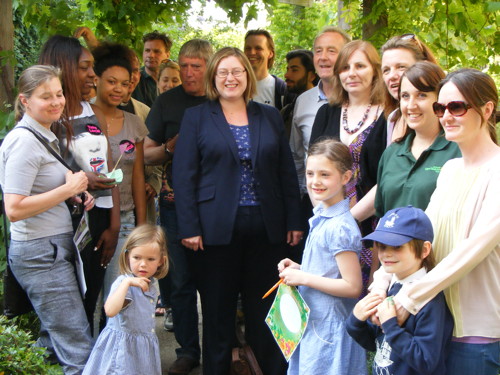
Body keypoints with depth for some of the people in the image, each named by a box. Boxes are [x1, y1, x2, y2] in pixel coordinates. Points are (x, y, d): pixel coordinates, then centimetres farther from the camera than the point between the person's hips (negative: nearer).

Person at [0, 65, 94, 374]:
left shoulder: (46, 136, 14)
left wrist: (77, 194, 7)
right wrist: (67, 189, -17)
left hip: (55, 248, 10)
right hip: (40, 253, -10)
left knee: (54, 341, 17)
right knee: (79, 350, -8)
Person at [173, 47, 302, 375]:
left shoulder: (270, 117, 11)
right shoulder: (196, 118, 4)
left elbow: (287, 173, 10)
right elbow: (184, 176, -2)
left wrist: (294, 221, 4)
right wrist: (189, 228, -9)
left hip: (267, 228, 2)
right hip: (217, 229, -2)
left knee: (266, 311, 7)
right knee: (218, 313, 6)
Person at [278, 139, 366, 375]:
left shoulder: (339, 227, -22)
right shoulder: (321, 216, 6)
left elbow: (352, 287, -23)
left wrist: (303, 278, -19)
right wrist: (298, 269, 2)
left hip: (330, 329, -9)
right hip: (313, 322, 9)